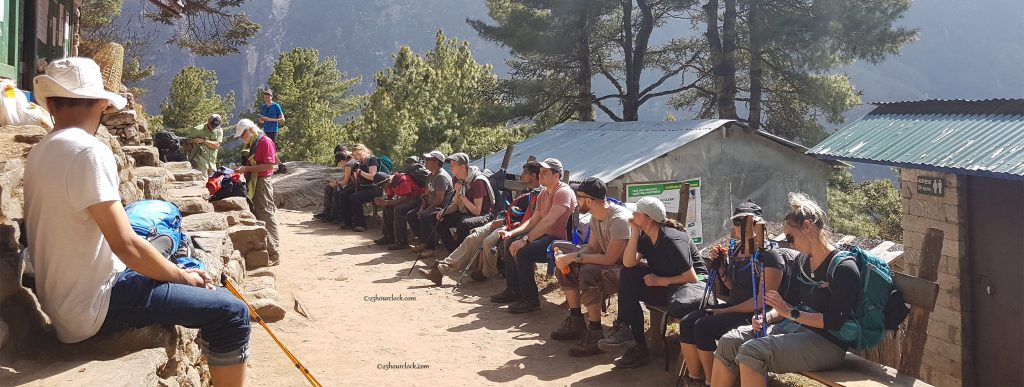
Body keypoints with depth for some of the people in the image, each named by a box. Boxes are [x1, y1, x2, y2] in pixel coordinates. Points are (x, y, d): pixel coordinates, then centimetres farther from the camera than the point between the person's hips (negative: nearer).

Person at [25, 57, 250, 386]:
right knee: (230, 312, -13)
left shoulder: (40, 152, 9)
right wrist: (183, 276, -8)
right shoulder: (88, 151, -19)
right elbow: (125, 245, -24)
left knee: (211, 296, 22)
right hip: (93, 306, -10)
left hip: (65, 298, 10)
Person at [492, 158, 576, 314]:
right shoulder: (544, 193, 13)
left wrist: (524, 240, -31)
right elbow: (534, 220, 12)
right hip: (546, 236, 11)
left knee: (522, 252, -26)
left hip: (560, 239, -11)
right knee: (510, 243, 8)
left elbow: (548, 222, -28)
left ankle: (531, 300, -15)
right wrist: (512, 233, -2)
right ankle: (513, 290, 16)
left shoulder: (563, 192, -19)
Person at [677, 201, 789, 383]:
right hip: (733, 309, 9)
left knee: (703, 327, -27)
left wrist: (726, 311, -17)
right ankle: (695, 377, -8)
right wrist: (720, 266, 7)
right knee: (687, 322, -12)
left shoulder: (770, 255, -12)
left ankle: (712, 381, -14)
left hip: (753, 315, -8)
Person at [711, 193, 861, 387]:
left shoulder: (843, 267, -13)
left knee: (750, 351, -27)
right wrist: (768, 317, -2)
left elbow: (835, 321, -18)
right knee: (729, 341, -9)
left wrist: (790, 313, -19)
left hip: (826, 343, -8)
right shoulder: (803, 262, 13)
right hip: (794, 327, 9)